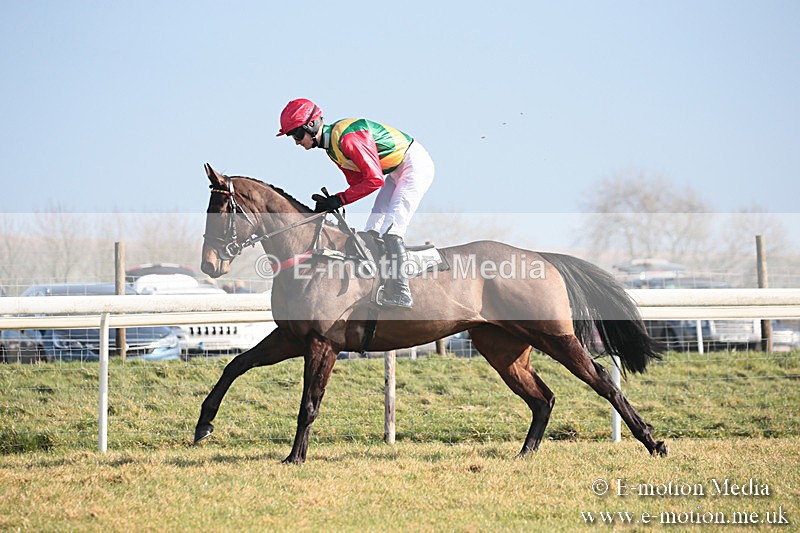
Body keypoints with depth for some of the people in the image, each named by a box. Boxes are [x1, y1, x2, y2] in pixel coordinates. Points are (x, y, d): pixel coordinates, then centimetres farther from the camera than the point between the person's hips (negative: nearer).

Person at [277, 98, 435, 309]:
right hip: (396, 171, 10)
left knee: (391, 228, -19)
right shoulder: (331, 146, 3)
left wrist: (338, 200, -27)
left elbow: (375, 180, -30)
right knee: (372, 230, 7)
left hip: (416, 165, -10)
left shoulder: (348, 138, -29)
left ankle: (399, 295, -20)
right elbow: (358, 181, 8)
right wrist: (331, 203, -7)